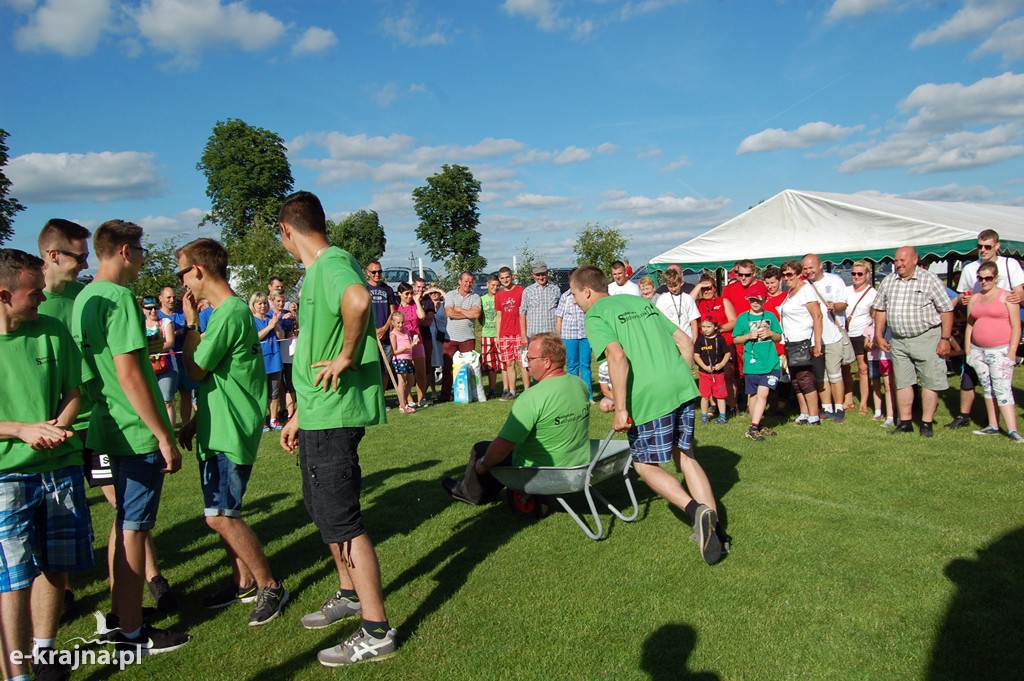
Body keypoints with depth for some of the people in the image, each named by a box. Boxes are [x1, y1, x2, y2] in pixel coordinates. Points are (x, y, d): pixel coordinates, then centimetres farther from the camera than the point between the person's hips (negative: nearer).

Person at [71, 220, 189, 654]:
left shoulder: (83, 298, 12)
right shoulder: (118, 298, -17)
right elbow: (129, 375, -22)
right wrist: (164, 436, -18)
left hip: (112, 429, 10)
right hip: (138, 433, -10)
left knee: (125, 522, 20)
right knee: (134, 529, 1)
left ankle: (119, 615, 34)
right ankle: (131, 633, 13)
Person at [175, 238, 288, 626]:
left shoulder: (229, 314, -19)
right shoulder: (227, 310, 13)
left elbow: (196, 371, -14)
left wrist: (190, 324, -5)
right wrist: (195, 422, 19)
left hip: (230, 433, -10)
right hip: (219, 430, 10)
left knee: (220, 516, -8)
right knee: (222, 513, 15)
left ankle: (270, 586, 6)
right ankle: (244, 582, 27)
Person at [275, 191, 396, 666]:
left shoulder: (333, 263, -15)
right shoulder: (316, 271, 16)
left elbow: (358, 299, -42)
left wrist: (347, 357, -28)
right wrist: (300, 415, 24)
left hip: (334, 417, -10)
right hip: (318, 416, 10)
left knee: (342, 521, -3)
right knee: (324, 509, 22)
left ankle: (376, 632, 10)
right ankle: (349, 595, 40)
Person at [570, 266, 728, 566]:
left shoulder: (595, 316, 0)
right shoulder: (640, 301, 22)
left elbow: (617, 356, -18)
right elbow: (685, 341, 18)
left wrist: (620, 409, -16)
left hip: (649, 395, -7)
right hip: (682, 385, 7)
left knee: (645, 464, 11)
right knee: (684, 455, 20)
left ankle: (696, 510, -9)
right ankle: (713, 525, 13)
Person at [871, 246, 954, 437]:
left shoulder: (929, 280, -5)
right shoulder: (888, 281, 8)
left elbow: (946, 310, -5)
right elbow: (880, 310, 14)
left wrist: (945, 339, -10)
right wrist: (879, 335, 7)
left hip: (926, 337, -4)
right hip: (898, 340, 4)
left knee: (930, 382, 0)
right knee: (902, 382, 8)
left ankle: (927, 423, 9)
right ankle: (905, 422, 17)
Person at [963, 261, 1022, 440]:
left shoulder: (1007, 297, -1)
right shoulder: (974, 299, 14)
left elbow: (1016, 326, -5)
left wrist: (1012, 351, -12)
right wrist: (967, 351, 10)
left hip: (1000, 351, -5)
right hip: (977, 351, 5)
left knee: (1003, 389, -11)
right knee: (987, 389, 9)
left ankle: (1012, 430, -12)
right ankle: (993, 426, 15)